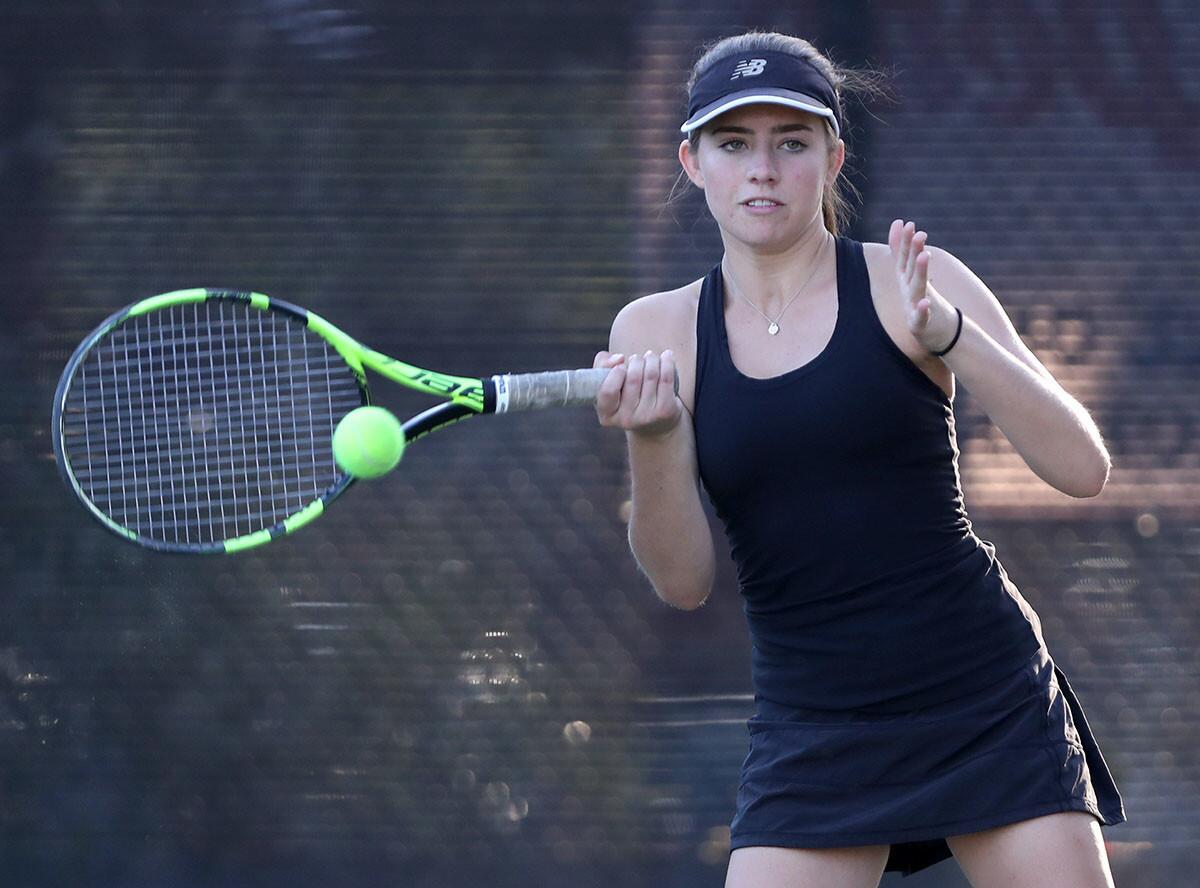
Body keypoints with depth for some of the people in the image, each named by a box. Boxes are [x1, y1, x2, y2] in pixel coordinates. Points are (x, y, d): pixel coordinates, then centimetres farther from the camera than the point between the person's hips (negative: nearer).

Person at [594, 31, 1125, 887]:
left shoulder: (911, 286, -2)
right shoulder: (657, 332, 3)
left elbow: (1082, 467, -11)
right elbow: (683, 581, -4)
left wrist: (948, 335, -25)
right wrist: (653, 440, -23)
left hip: (990, 709, -1)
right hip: (812, 739, 1)